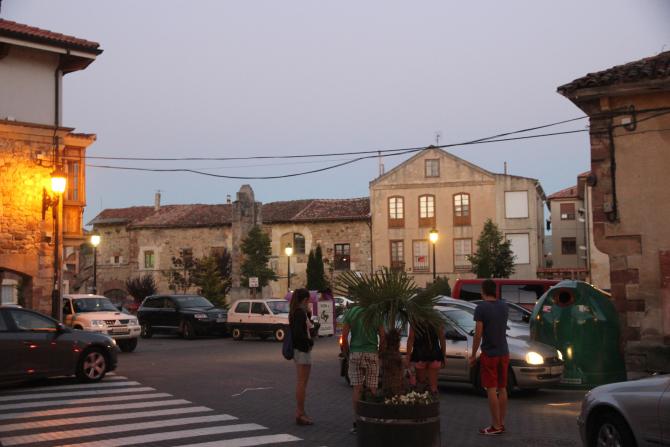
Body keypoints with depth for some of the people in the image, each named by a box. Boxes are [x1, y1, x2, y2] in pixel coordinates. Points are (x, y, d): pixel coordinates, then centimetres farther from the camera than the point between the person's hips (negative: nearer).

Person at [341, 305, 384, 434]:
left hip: (355, 354, 1)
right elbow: (382, 336, -5)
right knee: (372, 389, 4)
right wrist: (380, 353, 8)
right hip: (371, 354, -1)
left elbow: (344, 336, -4)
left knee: (357, 389, 4)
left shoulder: (350, 312, -1)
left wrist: (347, 353, 7)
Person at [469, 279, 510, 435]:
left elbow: (478, 334, -15)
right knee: (502, 389, 11)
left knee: (491, 390, -3)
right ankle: (501, 423, 17)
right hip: (503, 352, 6)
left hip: (489, 353, -6)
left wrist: (473, 355, -7)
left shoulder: (481, 307, -13)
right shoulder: (503, 305, 6)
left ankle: (496, 426, -2)